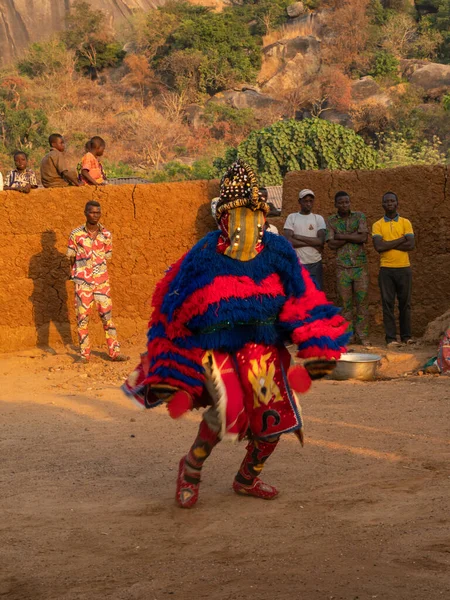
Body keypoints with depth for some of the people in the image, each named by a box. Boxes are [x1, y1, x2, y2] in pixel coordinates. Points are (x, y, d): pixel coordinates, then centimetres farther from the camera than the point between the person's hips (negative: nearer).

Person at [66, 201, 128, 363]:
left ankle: (114, 352, 8)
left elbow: (107, 257, 9)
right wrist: (80, 272, 4)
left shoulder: (106, 235, 2)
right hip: (83, 281, -2)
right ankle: (84, 354, 9)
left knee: (107, 315, 3)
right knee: (82, 317, 2)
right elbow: (71, 258, 2)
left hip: (102, 281, 2)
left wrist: (97, 269, 3)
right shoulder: (76, 234, -4)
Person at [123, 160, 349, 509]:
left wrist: (317, 349, -3)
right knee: (230, 408, -26)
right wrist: (168, 375, -2)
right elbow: (173, 313, -4)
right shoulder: (203, 258, -11)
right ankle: (192, 466, 3)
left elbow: (303, 302, 5)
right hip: (213, 348, -4)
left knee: (273, 417, 3)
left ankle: (247, 480, 31)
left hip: (262, 348, 5)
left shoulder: (278, 254, -2)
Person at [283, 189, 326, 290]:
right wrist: (312, 243, -11)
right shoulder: (292, 217, 3)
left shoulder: (318, 218, 6)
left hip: (315, 263, 1)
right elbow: (288, 241, -10)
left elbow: (321, 241, -9)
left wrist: (298, 237, -9)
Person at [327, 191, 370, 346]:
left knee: (362, 301, -2)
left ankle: (362, 336, 3)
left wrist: (342, 236, -9)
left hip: (360, 266, 0)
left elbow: (363, 237, -9)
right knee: (345, 302, 1)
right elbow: (332, 244, -7)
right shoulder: (331, 221, 6)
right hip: (342, 267, 0)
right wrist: (354, 235, -10)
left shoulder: (359, 217, 5)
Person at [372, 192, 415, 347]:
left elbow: (411, 245, -9)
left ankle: (406, 336, 14)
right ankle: (391, 338, 2)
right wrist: (401, 240, -11)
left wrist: (388, 244, -11)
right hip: (386, 269, -1)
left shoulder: (405, 223, 5)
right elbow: (378, 247, -12)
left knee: (405, 302, 5)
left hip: (404, 268, 1)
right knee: (388, 303, -1)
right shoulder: (377, 225, 3)